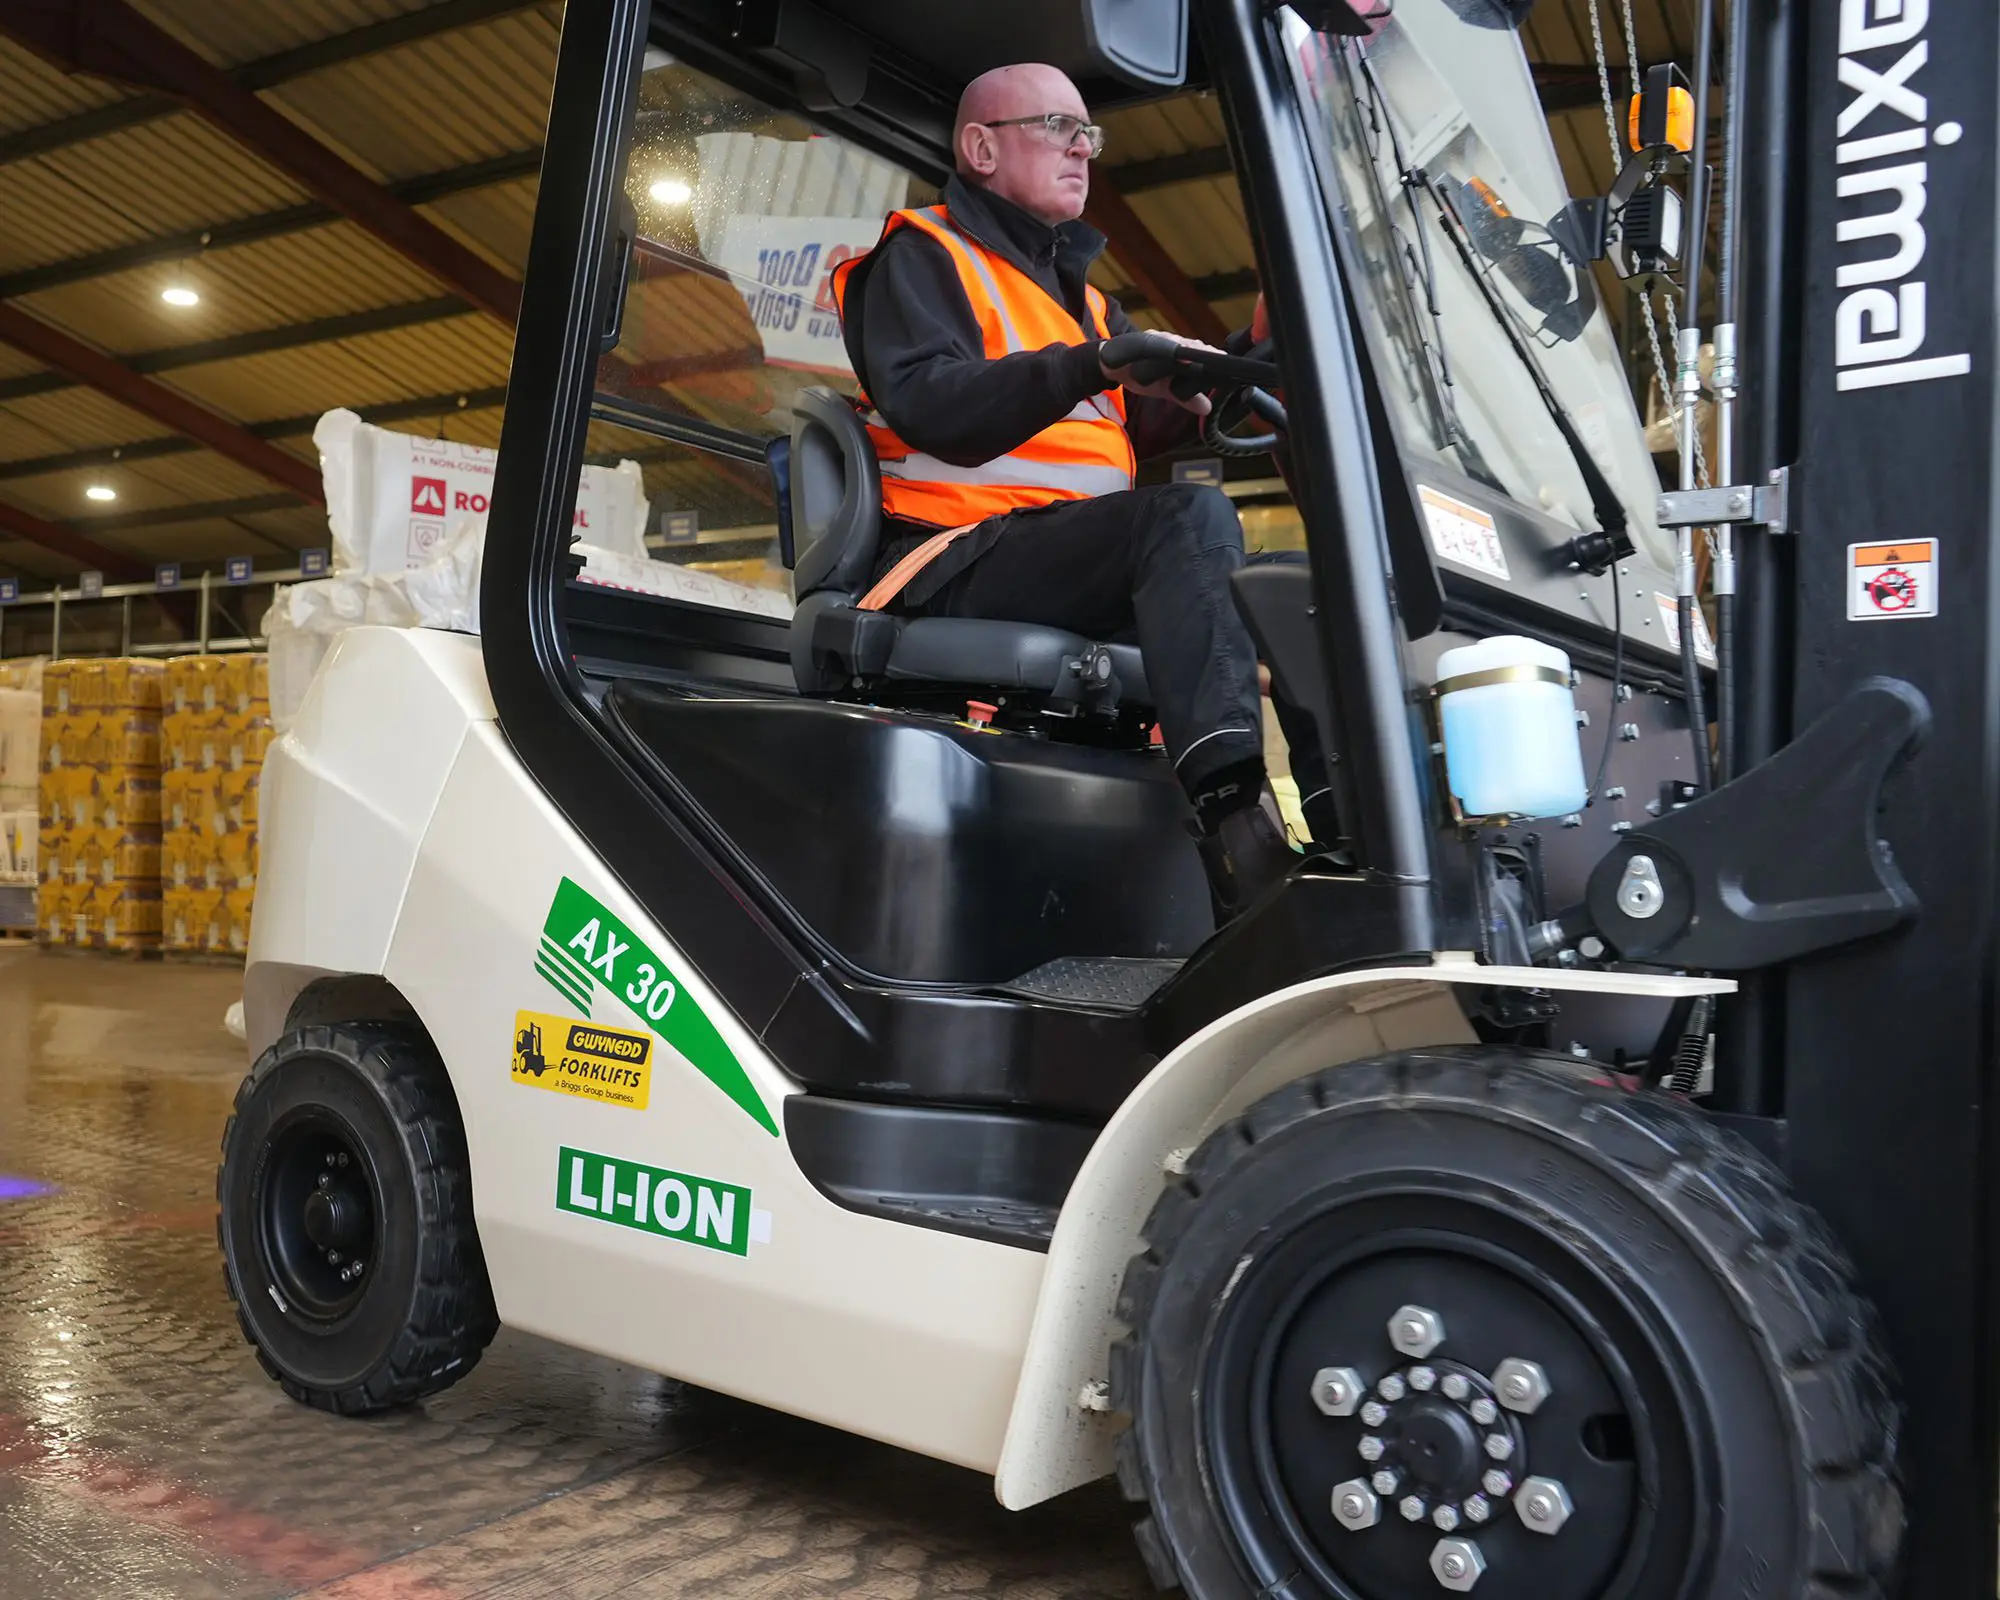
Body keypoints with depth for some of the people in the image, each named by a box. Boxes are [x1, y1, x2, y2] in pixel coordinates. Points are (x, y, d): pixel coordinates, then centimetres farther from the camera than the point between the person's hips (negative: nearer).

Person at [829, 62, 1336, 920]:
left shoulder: (1078, 292, 29)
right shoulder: (920, 257, 5)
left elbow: (1136, 425, 16)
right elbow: (927, 406, -15)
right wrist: (1098, 364, -26)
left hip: (1086, 568, 8)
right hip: (962, 560, -7)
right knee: (1192, 517, -31)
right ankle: (1236, 832, -46)